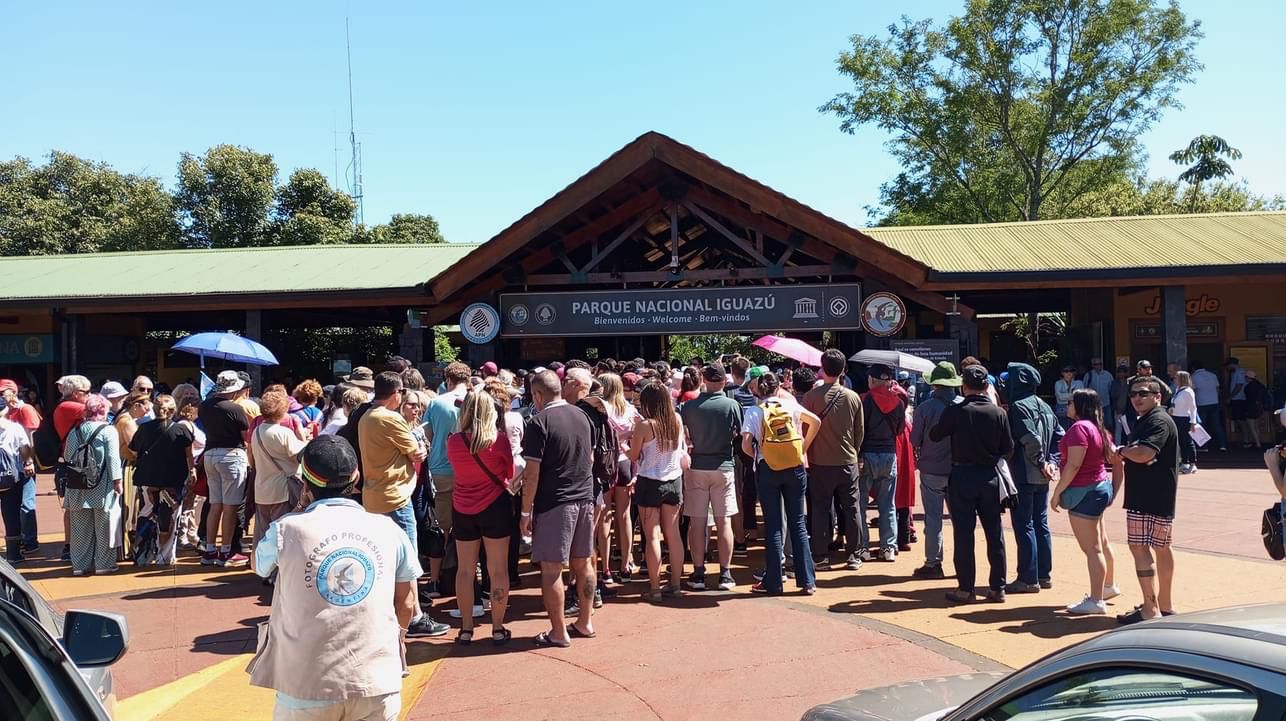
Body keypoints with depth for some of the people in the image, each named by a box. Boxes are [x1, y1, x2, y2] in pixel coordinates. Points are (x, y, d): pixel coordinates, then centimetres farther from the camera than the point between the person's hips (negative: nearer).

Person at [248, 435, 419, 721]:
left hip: (308, 688, -1)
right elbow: (407, 605, 8)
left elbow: (259, 566, 18)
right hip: (377, 683, 1)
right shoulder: (389, 529, -1)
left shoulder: (286, 530, -5)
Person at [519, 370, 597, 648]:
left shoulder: (538, 422, -13)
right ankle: (585, 622, 26)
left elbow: (532, 473, -14)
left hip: (554, 504, -7)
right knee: (583, 563, 15)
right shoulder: (582, 416, 7)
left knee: (551, 568, 2)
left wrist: (526, 512, -8)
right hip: (585, 499, 7)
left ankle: (559, 632, 8)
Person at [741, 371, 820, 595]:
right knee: (798, 523, 8)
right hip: (795, 467, 2)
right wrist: (804, 447, 13)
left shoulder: (753, 411, -1)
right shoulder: (790, 404, 6)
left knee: (773, 526, 5)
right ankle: (807, 581, 10)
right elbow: (816, 421, 10)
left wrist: (757, 455, 8)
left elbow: (746, 445, -10)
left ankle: (773, 582, 8)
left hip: (768, 469, -2)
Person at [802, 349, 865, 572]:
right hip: (848, 462, 2)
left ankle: (820, 558, 8)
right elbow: (860, 431, 6)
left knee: (820, 510, 6)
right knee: (851, 509, 11)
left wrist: (806, 456, 8)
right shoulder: (853, 397, -2)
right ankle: (854, 556, 17)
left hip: (820, 463, -2)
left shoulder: (811, 396, -11)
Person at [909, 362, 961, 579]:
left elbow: (915, 440, -5)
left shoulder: (924, 407, -13)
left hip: (931, 470, -2)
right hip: (958, 469, 2)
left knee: (933, 518, 6)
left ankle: (933, 563, 8)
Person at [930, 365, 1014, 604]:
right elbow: (1008, 448, 2)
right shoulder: (998, 413, -3)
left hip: (962, 476, -3)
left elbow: (934, 436, 3)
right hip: (990, 476, 3)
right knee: (995, 533, 11)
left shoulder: (954, 411, -10)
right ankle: (997, 587, 17)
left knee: (963, 533, 4)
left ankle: (965, 588, 7)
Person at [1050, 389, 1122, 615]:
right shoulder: (1099, 429, 12)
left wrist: (1057, 492, -17)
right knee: (1100, 542, 24)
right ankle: (1108, 586, 40)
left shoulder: (1079, 428, -17)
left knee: (1091, 548, -5)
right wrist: (1114, 490, 19)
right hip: (1100, 487, 10)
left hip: (1084, 492, -10)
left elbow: (1073, 465, -23)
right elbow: (1115, 459, 16)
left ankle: (1096, 601, 0)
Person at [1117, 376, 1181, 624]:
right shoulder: (1146, 420, 18)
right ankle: (1165, 604, 28)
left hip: (1149, 499, -11)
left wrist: (1121, 450, -11)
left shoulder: (1159, 421, -15)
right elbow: (1138, 453, 23)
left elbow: (1143, 454, -28)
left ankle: (1150, 609, -9)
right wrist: (1125, 453, 3)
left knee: (1140, 547, -11)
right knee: (1161, 548, 17)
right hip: (1158, 498, 11)